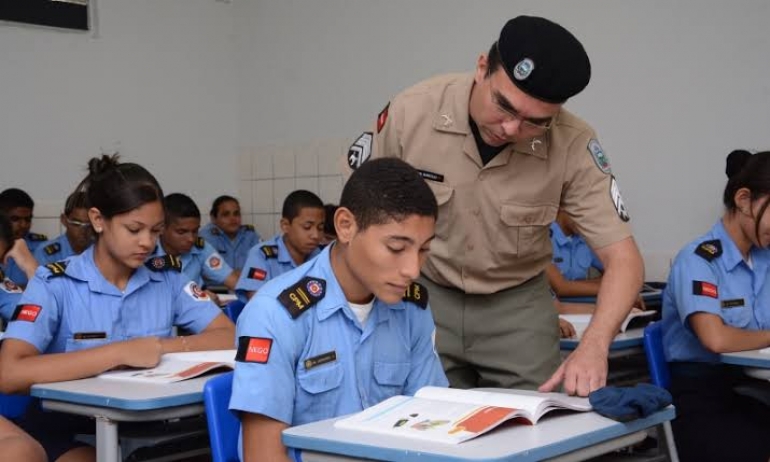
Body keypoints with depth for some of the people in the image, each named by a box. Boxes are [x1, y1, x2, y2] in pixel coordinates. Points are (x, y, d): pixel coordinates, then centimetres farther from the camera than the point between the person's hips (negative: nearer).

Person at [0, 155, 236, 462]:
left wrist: (162, 347, -16)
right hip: (67, 428, -3)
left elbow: (230, 338, 0)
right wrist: (119, 353, -25)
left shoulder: (167, 277, 3)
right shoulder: (55, 283, -8)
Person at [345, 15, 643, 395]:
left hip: (517, 305, 0)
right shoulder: (413, 110, -21)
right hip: (423, 295, 0)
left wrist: (594, 345, -38)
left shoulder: (572, 145, -23)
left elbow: (623, 258, -21)